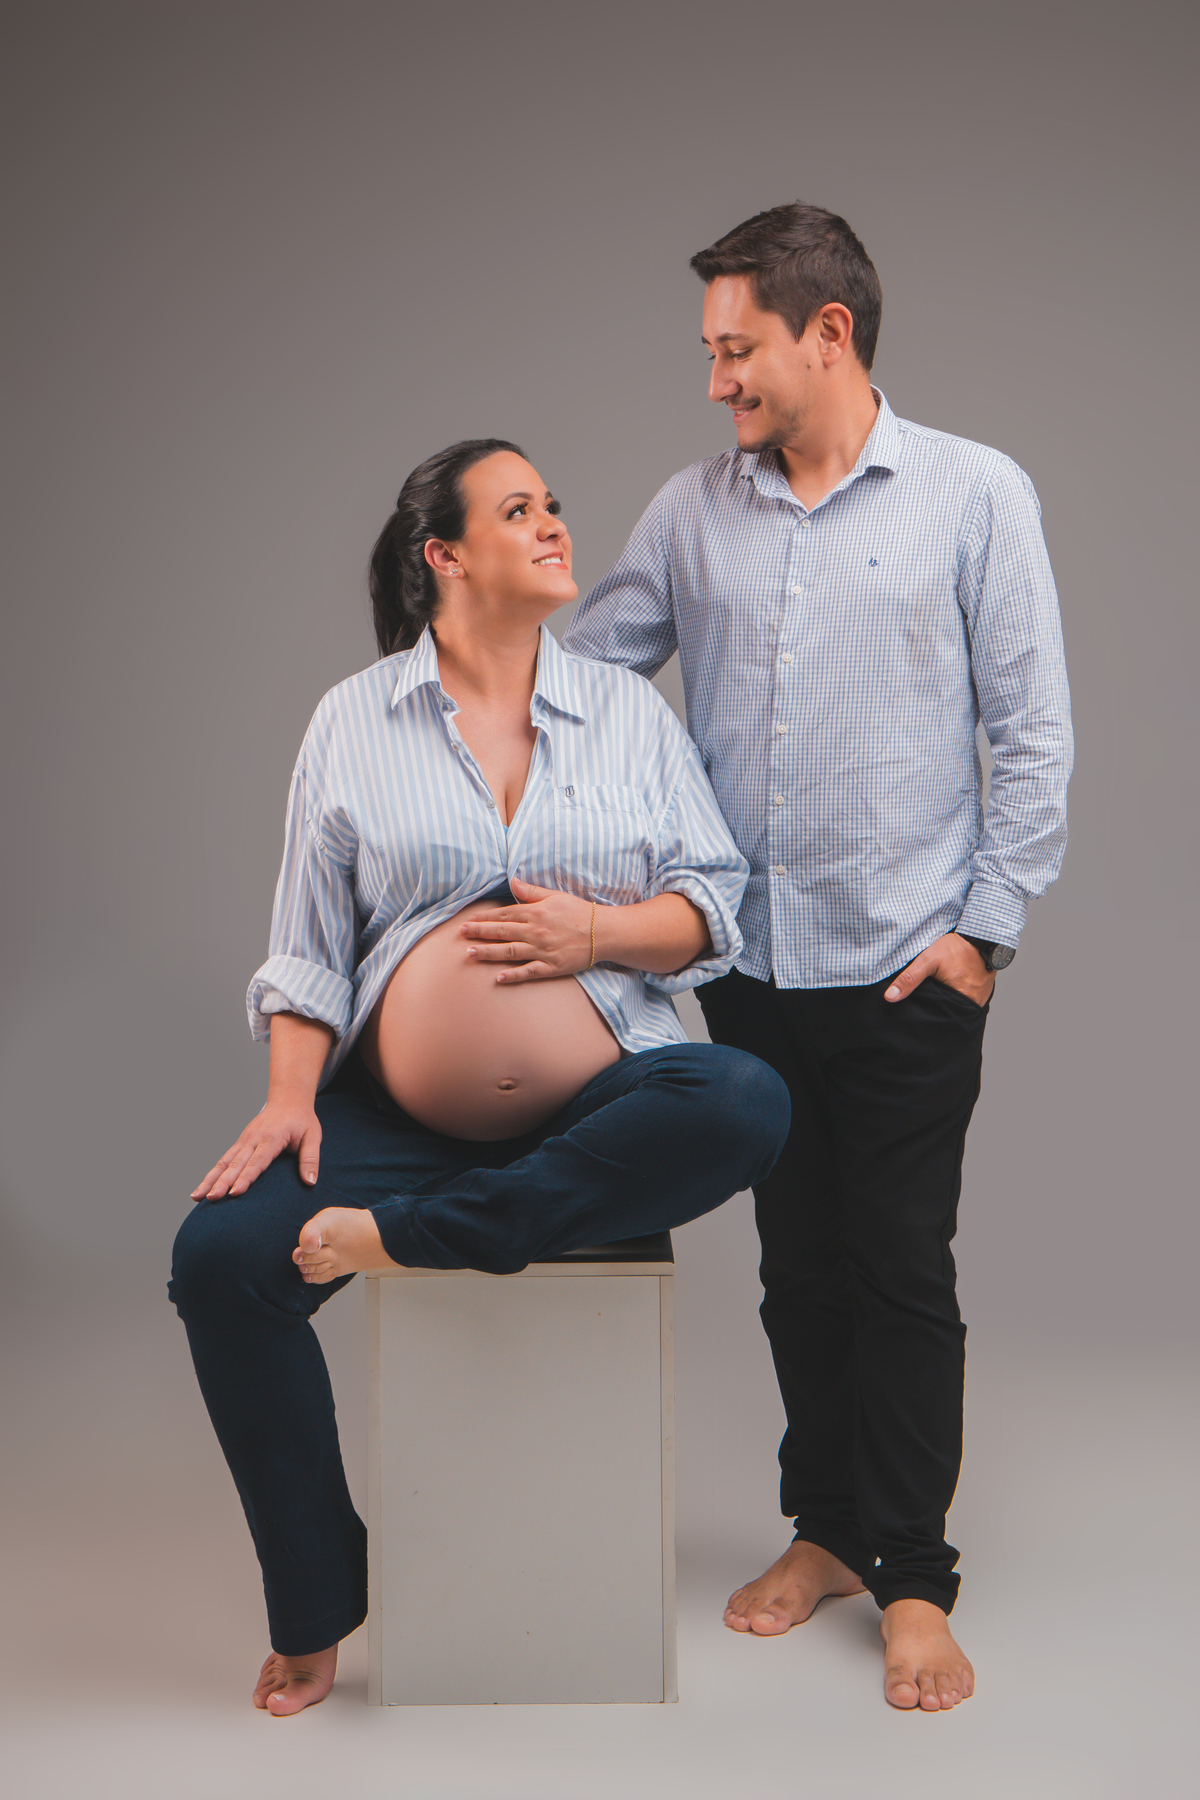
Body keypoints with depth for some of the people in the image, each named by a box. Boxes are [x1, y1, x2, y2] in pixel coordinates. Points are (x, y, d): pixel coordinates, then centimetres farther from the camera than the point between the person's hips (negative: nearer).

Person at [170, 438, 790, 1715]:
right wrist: (290, 1097, -7)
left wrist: (600, 931, -12)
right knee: (220, 1252, -22)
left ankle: (408, 1236, -25)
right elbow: (309, 940, 7)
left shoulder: (628, 710, 10)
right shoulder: (353, 720, 8)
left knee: (750, 1107, -31)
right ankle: (318, 1608, -4)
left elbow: (718, 904, 7)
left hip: (600, 1110, 1)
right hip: (404, 1115, 0)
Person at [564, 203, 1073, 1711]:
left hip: (906, 966, -3)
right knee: (797, 1265, 13)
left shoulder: (977, 495, -2)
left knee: (902, 1273, 3)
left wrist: (987, 924, -7)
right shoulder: (691, 510, 7)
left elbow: (1031, 732, -3)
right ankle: (828, 1528, 31)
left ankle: (913, 1581, 18)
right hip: (750, 964, 4)